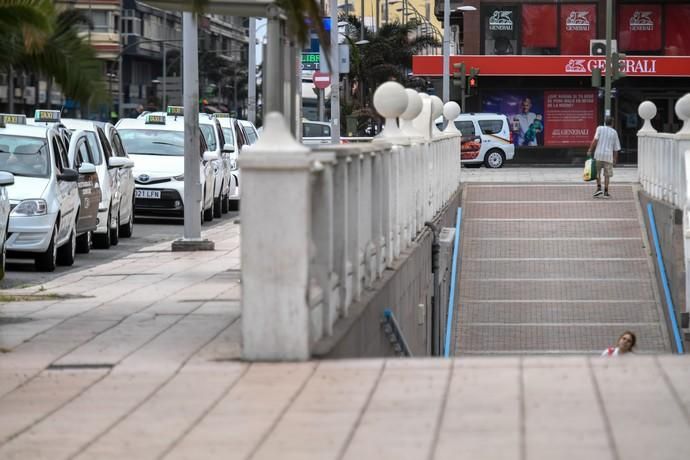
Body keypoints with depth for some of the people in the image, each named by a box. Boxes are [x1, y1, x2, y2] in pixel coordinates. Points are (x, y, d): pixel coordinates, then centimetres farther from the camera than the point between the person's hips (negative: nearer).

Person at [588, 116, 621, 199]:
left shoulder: (600, 128, 3)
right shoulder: (614, 132, 8)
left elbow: (595, 140, -10)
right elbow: (616, 148, 11)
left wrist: (590, 150, -5)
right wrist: (615, 158, 20)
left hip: (599, 154, -1)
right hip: (609, 155, 1)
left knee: (597, 172, 13)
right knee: (607, 174, 7)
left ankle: (599, 188, 0)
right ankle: (606, 192, 6)